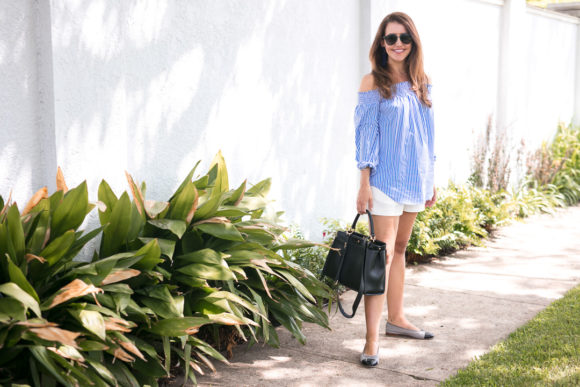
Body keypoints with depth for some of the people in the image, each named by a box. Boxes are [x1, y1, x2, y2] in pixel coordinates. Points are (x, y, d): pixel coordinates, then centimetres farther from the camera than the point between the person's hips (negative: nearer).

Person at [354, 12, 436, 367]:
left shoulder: (422, 82, 9)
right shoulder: (374, 82, -6)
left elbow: (428, 134, 14)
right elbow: (366, 134, -8)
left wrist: (431, 179, 13)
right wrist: (364, 184, -12)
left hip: (415, 178, 6)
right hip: (386, 178, -6)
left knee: (401, 248, 15)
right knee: (383, 253, -10)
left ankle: (396, 318, 28)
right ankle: (372, 338, -8)